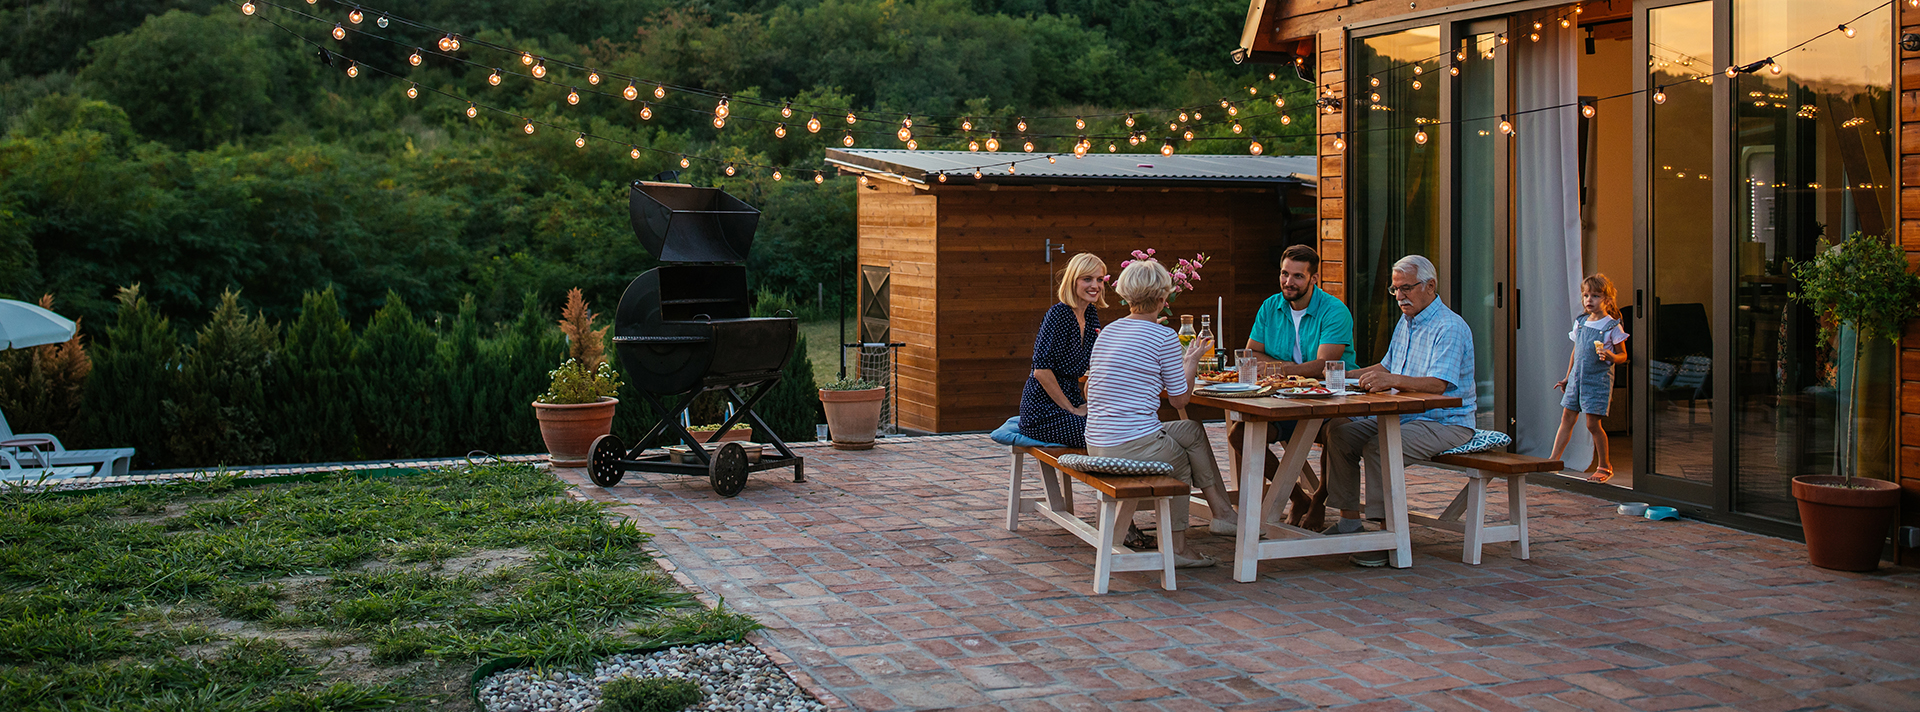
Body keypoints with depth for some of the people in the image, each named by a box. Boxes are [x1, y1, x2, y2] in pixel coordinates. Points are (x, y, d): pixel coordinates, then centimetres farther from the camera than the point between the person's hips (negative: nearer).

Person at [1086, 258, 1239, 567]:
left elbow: (1090, 389, 22)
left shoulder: (1107, 331, 12)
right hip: (1135, 447, -7)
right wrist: (1191, 363, 17)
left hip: (1096, 447, 7)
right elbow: (1179, 399, -1)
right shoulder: (1164, 336, -8)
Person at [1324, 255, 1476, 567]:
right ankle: (1350, 521, 0)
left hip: (1445, 424, -10)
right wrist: (1347, 375, 11)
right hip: (1403, 417, 10)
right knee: (1339, 434, -3)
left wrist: (1392, 380, -41)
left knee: (1379, 446, -32)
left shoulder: (1449, 328, -15)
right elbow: (1387, 367, 25)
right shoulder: (1405, 323, 16)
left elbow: (1438, 384, -28)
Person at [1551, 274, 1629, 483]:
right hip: (1577, 379, 6)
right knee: (1567, 419, 6)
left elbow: (1623, 355, -4)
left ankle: (1605, 466, 9)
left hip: (1598, 380, -6)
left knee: (1593, 423, -5)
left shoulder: (1612, 326, -7)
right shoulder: (1580, 322, 10)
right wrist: (1567, 378, 21)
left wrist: (1610, 356, -26)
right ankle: (1553, 460, 9)